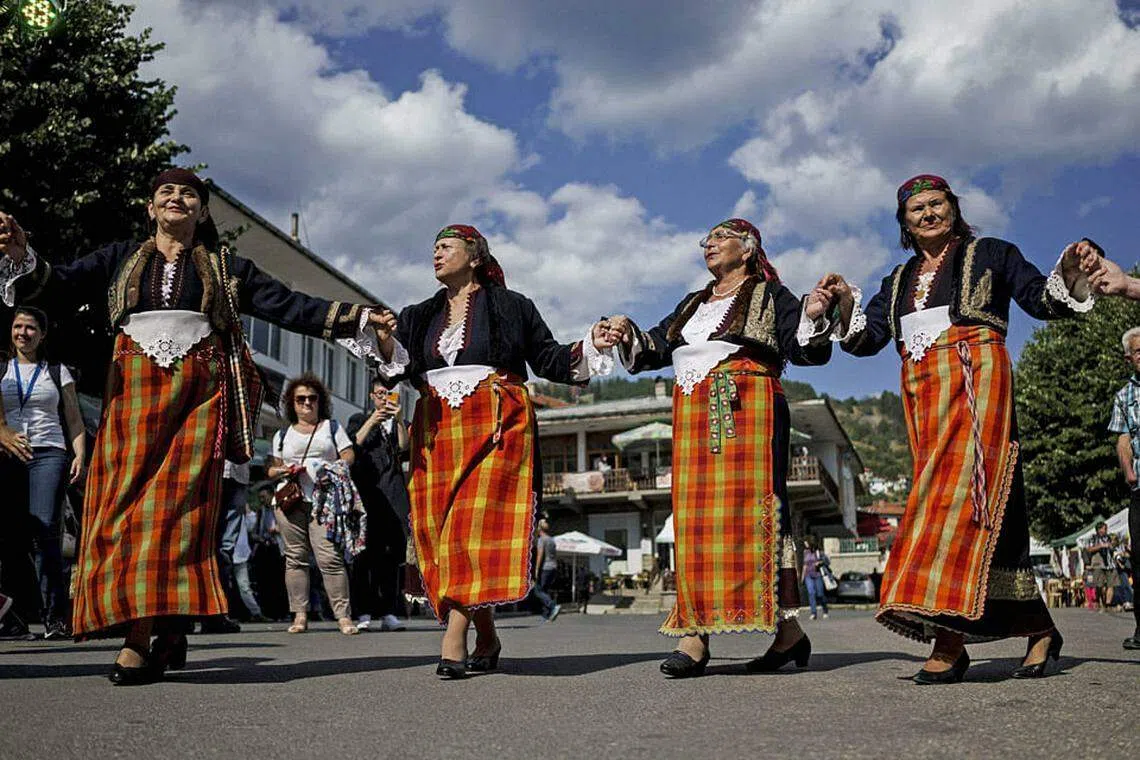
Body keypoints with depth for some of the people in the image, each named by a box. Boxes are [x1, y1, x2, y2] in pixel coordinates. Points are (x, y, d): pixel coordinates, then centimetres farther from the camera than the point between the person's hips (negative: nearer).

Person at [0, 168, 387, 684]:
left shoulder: (225, 267, 16)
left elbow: (287, 306, 9)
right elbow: (62, 286, 8)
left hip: (200, 389, -1)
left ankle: (142, 639, -11)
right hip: (135, 388, 1)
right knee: (125, 498, -8)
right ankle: (164, 633, -3)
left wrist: (356, 317, 0)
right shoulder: (121, 259, 19)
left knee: (177, 501, -10)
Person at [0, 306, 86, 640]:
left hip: (48, 455, -2)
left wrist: (80, 454, -2)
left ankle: (55, 615, -20)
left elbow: (74, 420, 12)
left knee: (45, 531, -16)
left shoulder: (57, 372, 15)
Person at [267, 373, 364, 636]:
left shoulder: (331, 426, 19)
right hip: (290, 500, 2)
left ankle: (343, 615, -12)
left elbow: (348, 456, 12)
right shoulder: (283, 434, 21)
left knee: (330, 557, -13)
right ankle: (300, 615, 5)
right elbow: (271, 469, 19)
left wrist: (330, 468, -7)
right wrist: (283, 471, -3)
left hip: (323, 501, -2)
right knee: (296, 557, 0)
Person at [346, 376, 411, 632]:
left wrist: (399, 418, -9)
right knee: (365, 552, -8)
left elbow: (404, 446, 3)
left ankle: (388, 613, -1)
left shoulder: (399, 423, 22)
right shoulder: (359, 419, 19)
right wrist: (371, 422, -5)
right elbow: (352, 447, 3)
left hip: (393, 493, 2)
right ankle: (362, 613, -8)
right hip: (366, 491, -2)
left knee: (392, 552, -3)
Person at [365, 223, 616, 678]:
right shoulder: (420, 316, 21)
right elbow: (402, 368, 10)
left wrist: (589, 346, -4)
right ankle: (487, 638, 10)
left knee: (477, 524, -17)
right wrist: (385, 342, -9)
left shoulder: (510, 307, 10)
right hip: (438, 431, 5)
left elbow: (550, 360, 11)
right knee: (441, 530, -1)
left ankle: (453, 640, -22)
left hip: (495, 427, -4)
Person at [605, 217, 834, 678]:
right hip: (693, 417, 6)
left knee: (749, 513, -12)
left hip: (746, 410, -6)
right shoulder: (692, 305, 28)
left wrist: (813, 316, -18)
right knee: (694, 517, -2)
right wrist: (629, 334, 4)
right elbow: (656, 347, 22)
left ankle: (787, 626, -7)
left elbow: (806, 349, 0)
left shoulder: (770, 295, 10)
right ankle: (694, 632, -3)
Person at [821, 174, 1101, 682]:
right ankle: (1037, 628, 7)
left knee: (961, 494, -18)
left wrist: (1068, 270, -15)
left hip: (976, 384, -5)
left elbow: (1044, 301, 4)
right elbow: (868, 337, 15)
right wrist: (846, 301, -2)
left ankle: (950, 641, -23)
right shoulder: (900, 280, 23)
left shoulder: (989, 255, 11)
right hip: (923, 397, 5)